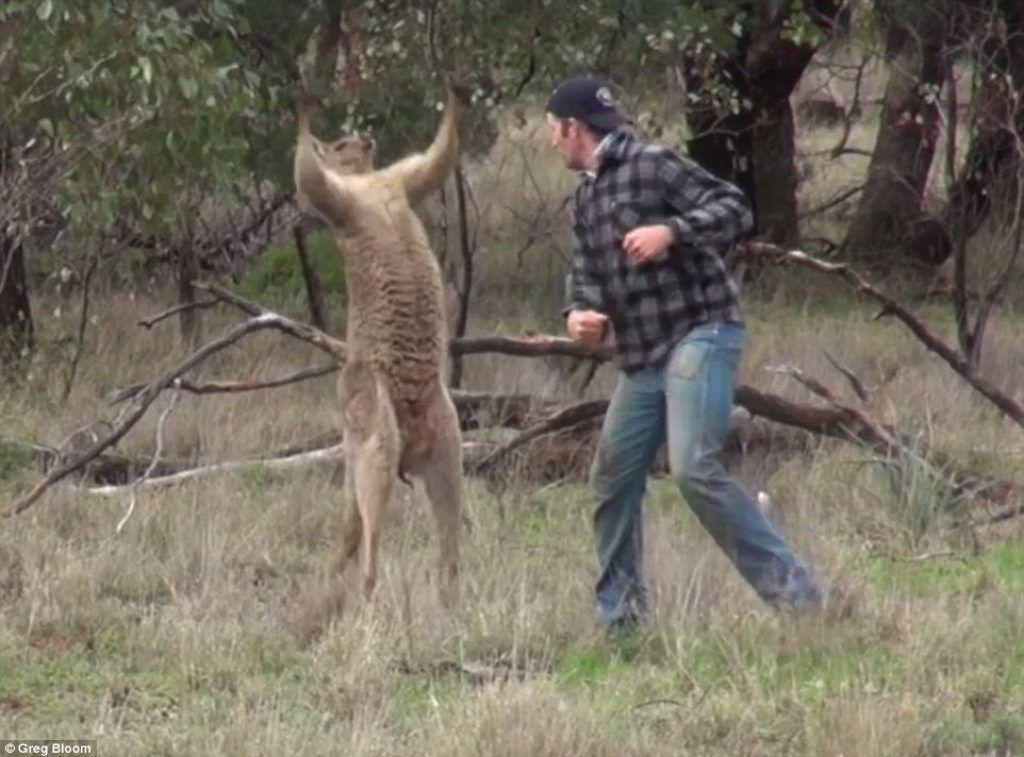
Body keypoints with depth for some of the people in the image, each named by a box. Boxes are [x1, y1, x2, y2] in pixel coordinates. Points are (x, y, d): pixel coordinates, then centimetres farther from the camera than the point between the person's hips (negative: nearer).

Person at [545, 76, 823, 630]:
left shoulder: (653, 165, -7)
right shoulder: (586, 198, 19)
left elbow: (734, 210, -13)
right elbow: (587, 272, 19)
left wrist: (672, 231, -28)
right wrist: (579, 313, -3)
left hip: (700, 334, -9)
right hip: (641, 356, 9)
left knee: (694, 469, -23)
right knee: (613, 477, 11)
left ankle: (791, 591, -22)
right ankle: (618, 615, 23)